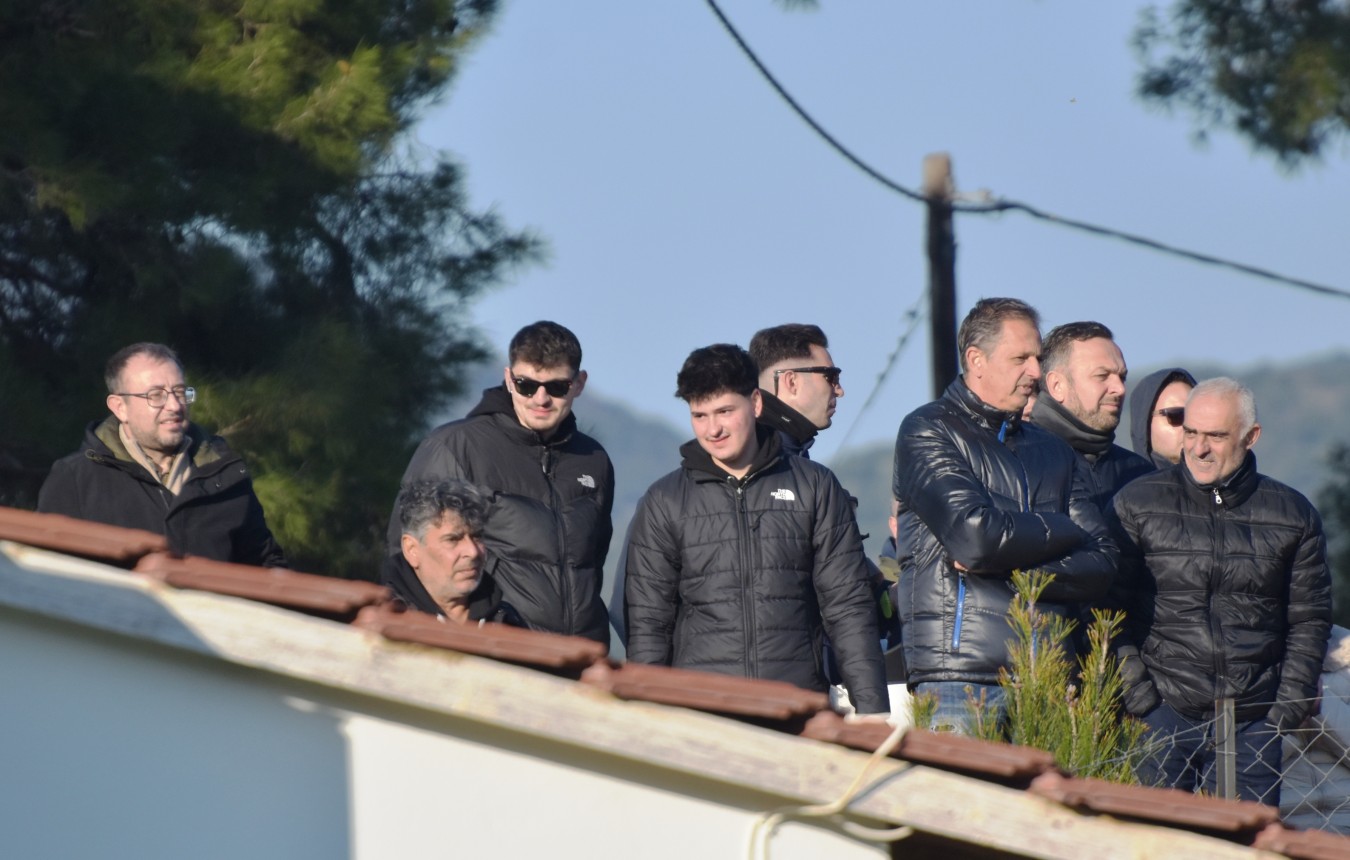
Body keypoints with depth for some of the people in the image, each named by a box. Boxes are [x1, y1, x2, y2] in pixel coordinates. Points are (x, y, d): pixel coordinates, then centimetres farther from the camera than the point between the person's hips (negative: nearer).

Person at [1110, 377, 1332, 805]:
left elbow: (1309, 620, 15)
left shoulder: (1293, 516, 8)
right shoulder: (1138, 504, 4)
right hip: (1161, 713, -1)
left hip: (1252, 721, 1)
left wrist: (1293, 697, 3)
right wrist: (1130, 684, -4)